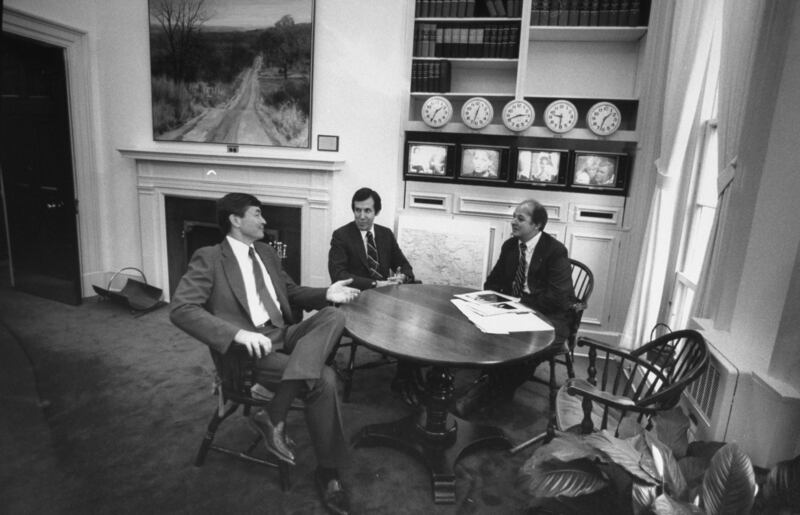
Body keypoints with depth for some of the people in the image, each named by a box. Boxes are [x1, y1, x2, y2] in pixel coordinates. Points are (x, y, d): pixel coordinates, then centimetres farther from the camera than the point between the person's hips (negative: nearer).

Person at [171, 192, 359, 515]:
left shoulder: (266, 253, 21)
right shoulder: (209, 258, -2)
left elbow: (291, 293, 26)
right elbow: (180, 309, -14)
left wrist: (326, 293, 4)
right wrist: (237, 333, -28)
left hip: (285, 335, 7)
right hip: (249, 347, -7)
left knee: (333, 316, -24)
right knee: (323, 379, -27)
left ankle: (274, 413, -26)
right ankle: (327, 471, -7)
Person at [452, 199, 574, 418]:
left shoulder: (556, 251, -11)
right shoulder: (509, 245, 7)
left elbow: (557, 298, -18)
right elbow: (492, 282, 16)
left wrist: (521, 302, -20)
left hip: (548, 316, -5)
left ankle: (490, 389, -16)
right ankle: (488, 384, -14)